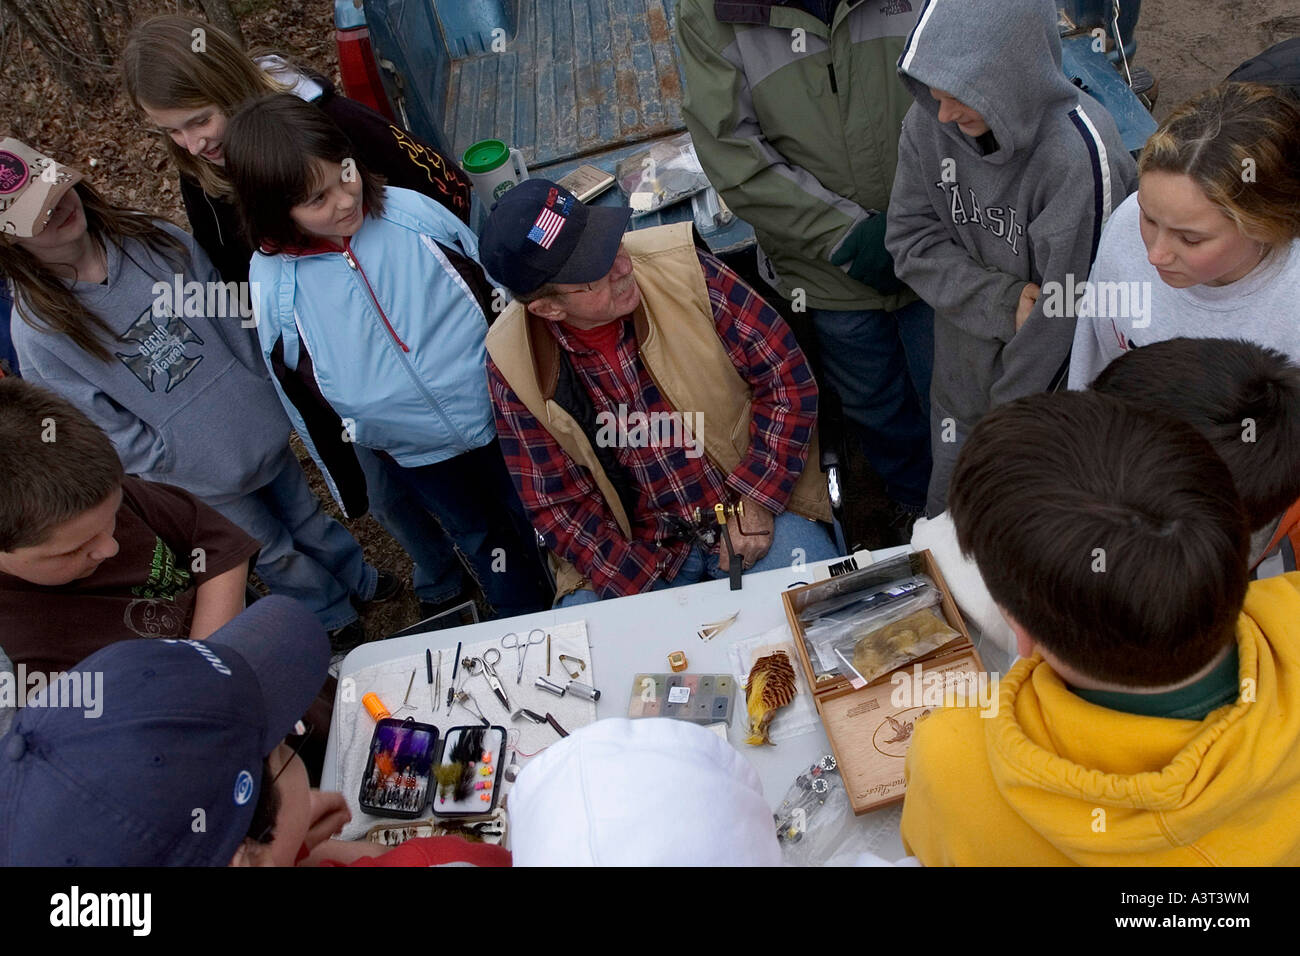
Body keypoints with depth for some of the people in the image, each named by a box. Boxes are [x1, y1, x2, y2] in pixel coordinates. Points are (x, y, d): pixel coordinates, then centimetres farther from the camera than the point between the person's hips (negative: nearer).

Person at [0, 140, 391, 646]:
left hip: (263, 429, 3)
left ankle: (360, 578, 54)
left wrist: (261, 393, 0)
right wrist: (175, 467, -12)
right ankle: (333, 617, 48)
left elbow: (229, 317, -1)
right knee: (275, 555, 20)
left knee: (306, 516, 26)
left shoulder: (154, 241, -12)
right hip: (204, 479, -2)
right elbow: (107, 426, -15)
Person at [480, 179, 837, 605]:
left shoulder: (681, 267, -13)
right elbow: (556, 503, -5)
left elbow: (787, 378, -7)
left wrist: (757, 499, -15)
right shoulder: (512, 363, -11)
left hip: (760, 509, -1)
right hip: (634, 548, 1)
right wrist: (644, 595, -16)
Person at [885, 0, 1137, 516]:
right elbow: (912, 240, -8)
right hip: (960, 381, 5)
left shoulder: (1081, 155, -30)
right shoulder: (928, 120, -13)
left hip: (1046, 391, -4)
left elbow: (1066, 313, -24)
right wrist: (1007, 302, -23)